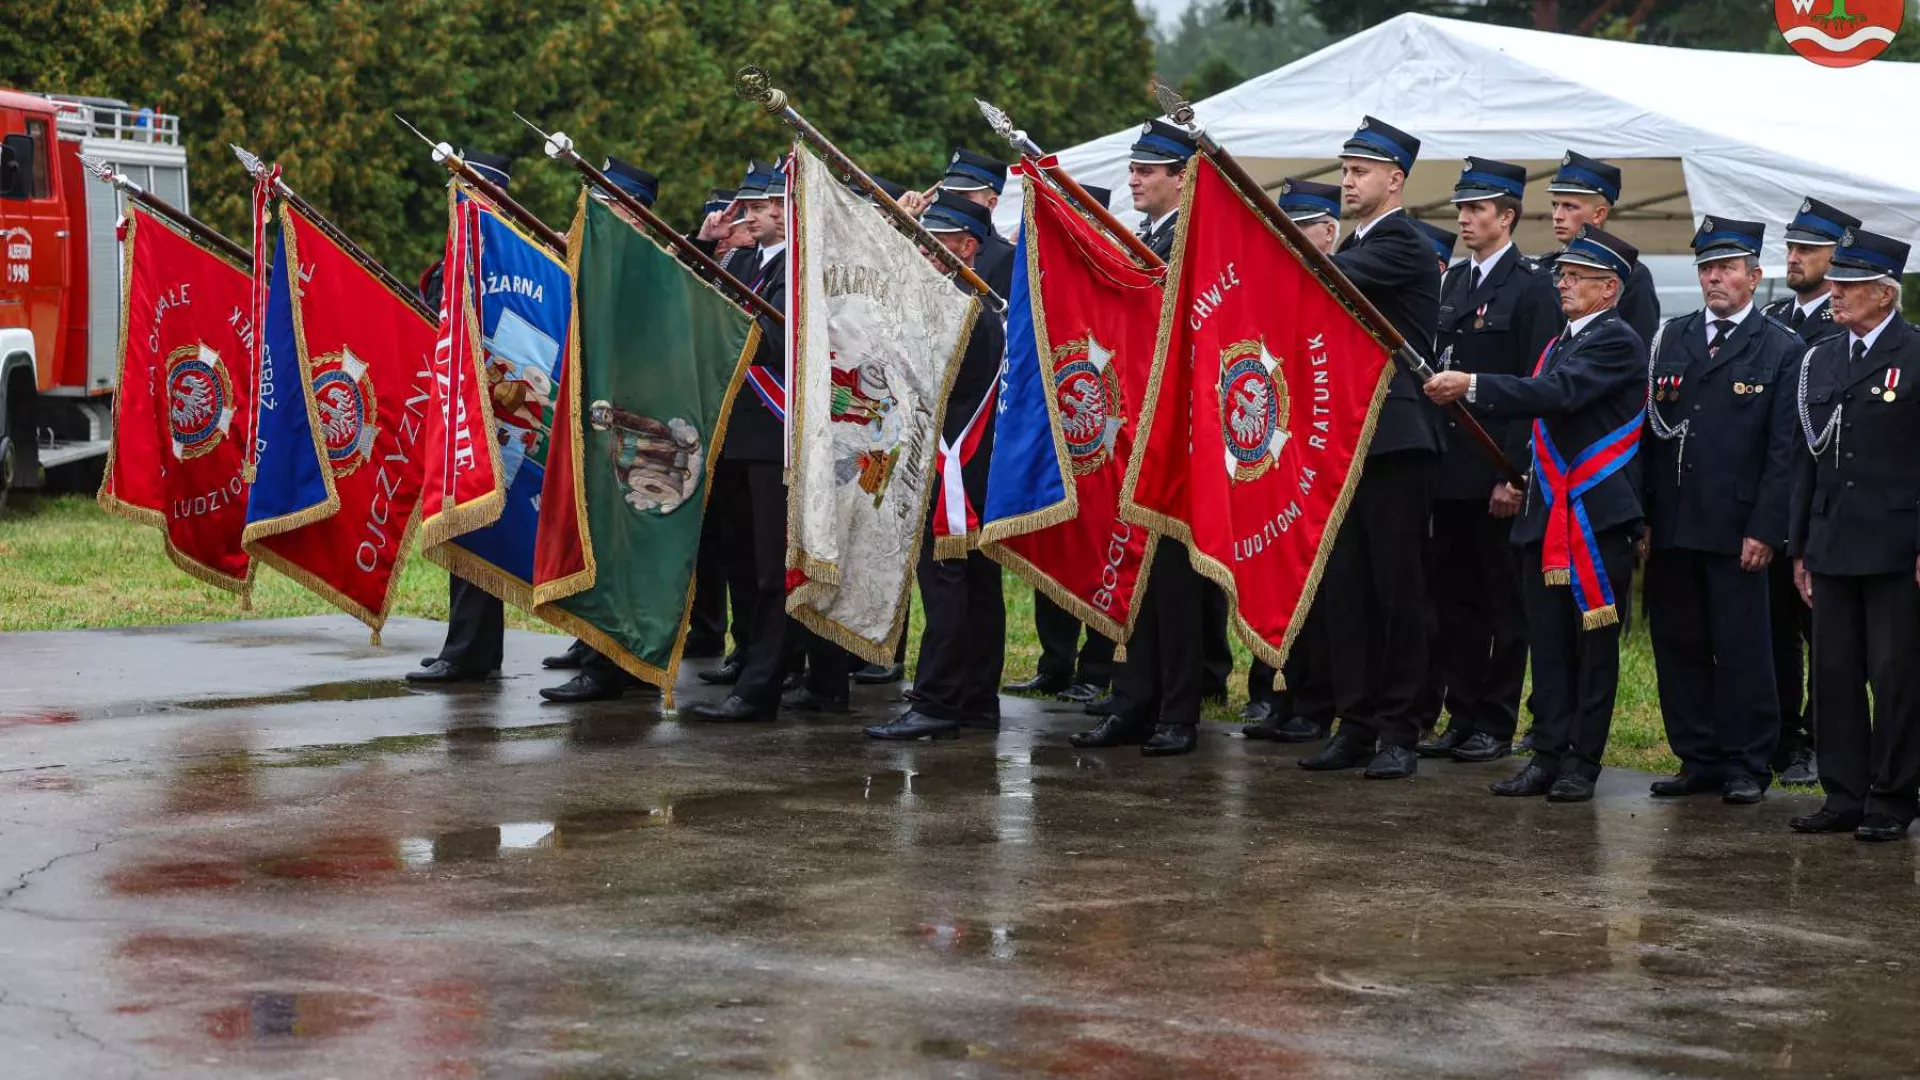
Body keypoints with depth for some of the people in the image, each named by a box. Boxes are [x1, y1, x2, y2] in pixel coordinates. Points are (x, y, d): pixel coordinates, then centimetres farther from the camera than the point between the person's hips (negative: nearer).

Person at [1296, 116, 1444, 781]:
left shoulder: (1405, 246, -10)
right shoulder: (1355, 247, 19)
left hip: (1396, 441, -8)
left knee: (1398, 588, -3)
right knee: (1347, 588, 8)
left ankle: (1399, 731, 1)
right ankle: (1356, 726, 12)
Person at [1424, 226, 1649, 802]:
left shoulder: (1618, 342, -9)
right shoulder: (1560, 343, 19)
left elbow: (1559, 393, -22)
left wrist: (1473, 386, -25)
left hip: (1600, 516, -8)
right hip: (1548, 516, 8)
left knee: (1594, 643, 0)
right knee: (1547, 641, 7)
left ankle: (1581, 762, 4)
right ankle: (1548, 755, 11)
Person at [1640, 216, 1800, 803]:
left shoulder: (1782, 349, 0)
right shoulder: (1671, 339, 13)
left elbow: (1784, 451, -5)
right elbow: (1649, 432, 12)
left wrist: (1765, 530, -11)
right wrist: (1642, 516, 5)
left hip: (1736, 530, -4)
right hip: (1671, 529, 4)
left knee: (1741, 650, 0)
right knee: (1678, 645, 7)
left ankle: (1746, 766, 9)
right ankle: (1699, 759, 17)